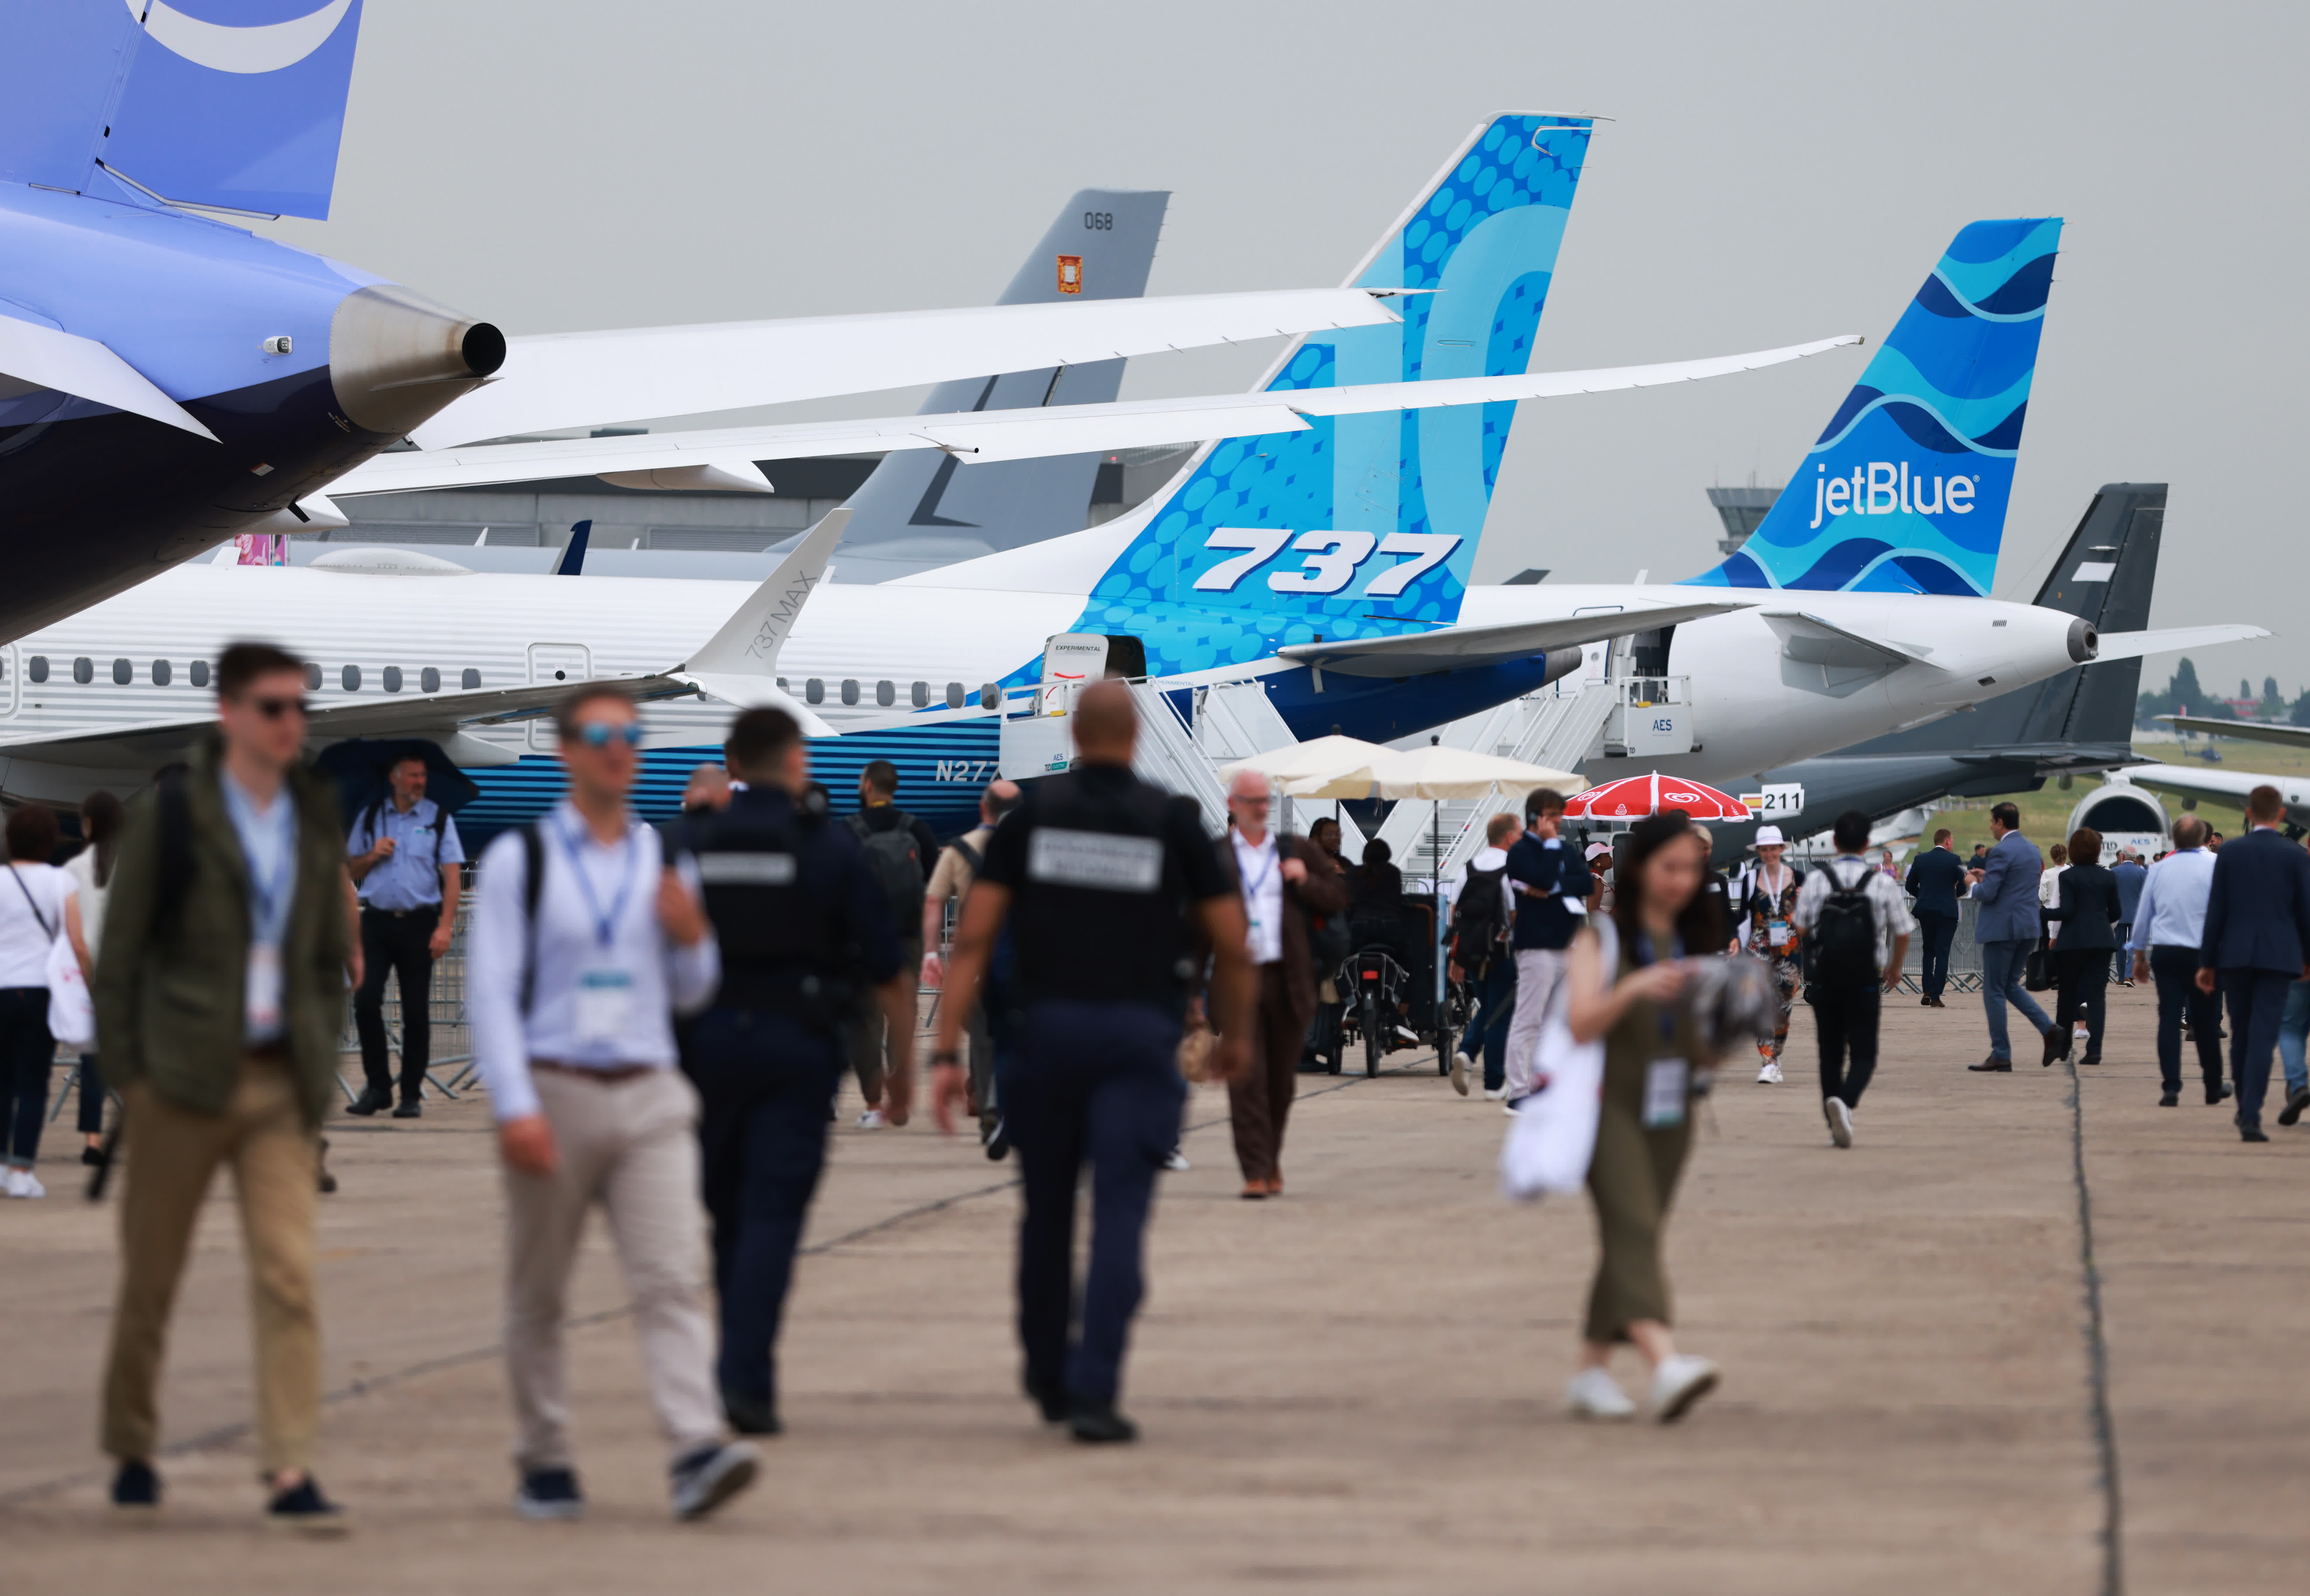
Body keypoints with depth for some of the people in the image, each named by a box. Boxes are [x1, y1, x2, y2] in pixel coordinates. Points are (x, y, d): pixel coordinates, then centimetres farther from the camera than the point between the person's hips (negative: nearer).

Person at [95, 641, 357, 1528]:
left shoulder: (315, 821, 9)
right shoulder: (170, 816, -4)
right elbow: (117, 957, -2)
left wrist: (320, 1058, 9)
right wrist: (127, 1076, -7)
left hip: (283, 1086, 3)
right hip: (183, 1079, -3)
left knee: (288, 1272, -9)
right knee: (151, 1277, 7)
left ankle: (289, 1472, -12)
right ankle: (131, 1450, 25)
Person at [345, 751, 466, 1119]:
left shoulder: (438, 818, 5)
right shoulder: (369, 818, 11)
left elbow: (452, 875, 0)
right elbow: (351, 871, 18)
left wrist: (445, 927, -10)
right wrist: (372, 856, -4)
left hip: (418, 923, -1)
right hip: (377, 920, 2)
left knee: (416, 1011, 0)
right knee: (366, 1000, -9)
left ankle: (412, 1094, 8)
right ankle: (377, 1086, 3)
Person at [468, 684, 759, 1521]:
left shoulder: (665, 862, 12)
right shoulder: (519, 859, 0)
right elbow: (491, 990, -5)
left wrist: (693, 939, -3)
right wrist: (515, 1107, -15)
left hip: (649, 1098, 2)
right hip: (554, 1096, -2)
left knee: (670, 1278, -11)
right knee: (537, 1296, 6)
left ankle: (698, 1450, -21)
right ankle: (544, 1464, 16)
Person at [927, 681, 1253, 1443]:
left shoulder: (1031, 814, 3)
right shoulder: (1172, 821, 0)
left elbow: (973, 938, -2)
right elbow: (1232, 944, 3)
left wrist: (947, 1052, -2)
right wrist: (1236, 1033, 20)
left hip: (1046, 1029, 2)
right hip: (1138, 1036, -2)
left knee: (1047, 1210, 17)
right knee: (1120, 1216, -5)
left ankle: (1050, 1379, 31)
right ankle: (1093, 1392, -16)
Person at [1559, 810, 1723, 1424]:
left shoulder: (1699, 946, 14)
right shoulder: (1601, 938, 0)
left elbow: (1707, 1055, 15)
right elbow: (1580, 1024, -13)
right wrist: (1633, 988, -28)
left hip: (1669, 1117, 6)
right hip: (1607, 1107, -6)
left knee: (1629, 1245, 7)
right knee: (1634, 1229, -20)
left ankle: (1592, 1371, 19)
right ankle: (1667, 1364, -38)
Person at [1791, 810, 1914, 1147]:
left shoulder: (1816, 881, -3)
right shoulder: (1883, 882, -4)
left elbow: (1802, 929, 0)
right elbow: (1903, 932, 2)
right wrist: (1894, 970, 21)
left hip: (1825, 978, 1)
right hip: (1866, 981, -1)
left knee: (1830, 1052, 13)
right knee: (1864, 1053, 1)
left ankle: (1835, 1124, 16)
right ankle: (1845, 1100, -27)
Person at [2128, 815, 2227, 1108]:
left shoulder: (2159, 869, 6)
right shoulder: (2215, 865, -5)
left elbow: (2143, 915, 12)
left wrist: (2140, 955, 22)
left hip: (2164, 952, 2)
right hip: (2202, 952, -2)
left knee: (2169, 1018, 0)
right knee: (2206, 1021, 9)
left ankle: (2171, 1087, -10)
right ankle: (2214, 1086, 21)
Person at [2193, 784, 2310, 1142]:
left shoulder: (2229, 855, 1)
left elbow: (2216, 911, 1)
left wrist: (2207, 962, 6)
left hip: (2236, 955, 2)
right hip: (2279, 957, -2)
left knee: (2241, 1034, 15)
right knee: (2263, 1036, -5)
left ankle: (2245, 1107, 26)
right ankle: (2251, 1116, -14)